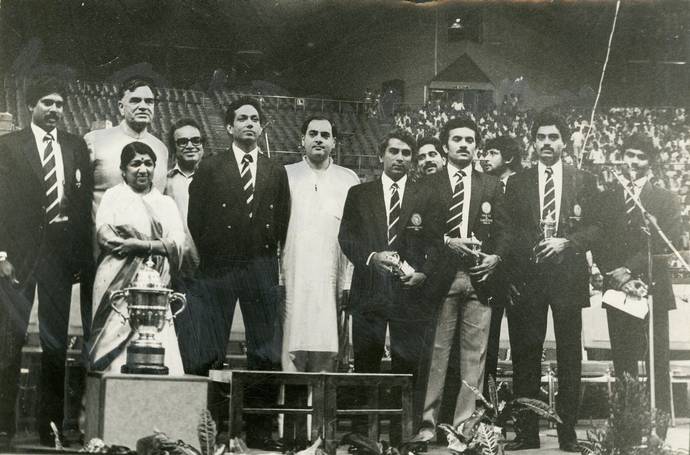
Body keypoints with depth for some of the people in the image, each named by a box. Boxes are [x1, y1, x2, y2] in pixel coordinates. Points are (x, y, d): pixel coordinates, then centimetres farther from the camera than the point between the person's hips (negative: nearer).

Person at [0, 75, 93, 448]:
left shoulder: (76, 146, 12)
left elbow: (84, 201, 9)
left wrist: (82, 254, 1)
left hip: (61, 247, 3)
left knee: (56, 340, 4)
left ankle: (50, 425, 11)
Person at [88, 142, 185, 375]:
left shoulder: (166, 203, 19)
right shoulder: (113, 196, 9)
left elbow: (177, 242, 5)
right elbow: (104, 236, -6)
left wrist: (142, 245, -11)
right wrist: (159, 245, -5)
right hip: (119, 283, -3)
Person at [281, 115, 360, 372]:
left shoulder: (348, 180, 13)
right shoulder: (286, 175, 10)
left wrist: (349, 281, -1)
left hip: (330, 281, 1)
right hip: (292, 280, -1)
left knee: (326, 350, -3)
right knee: (292, 345, -6)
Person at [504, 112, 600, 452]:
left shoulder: (584, 181, 9)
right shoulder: (517, 183, 11)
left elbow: (595, 228, 4)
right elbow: (508, 231, 7)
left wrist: (566, 242, -13)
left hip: (568, 275, -1)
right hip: (527, 278, 1)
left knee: (569, 356, 1)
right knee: (525, 354, 0)